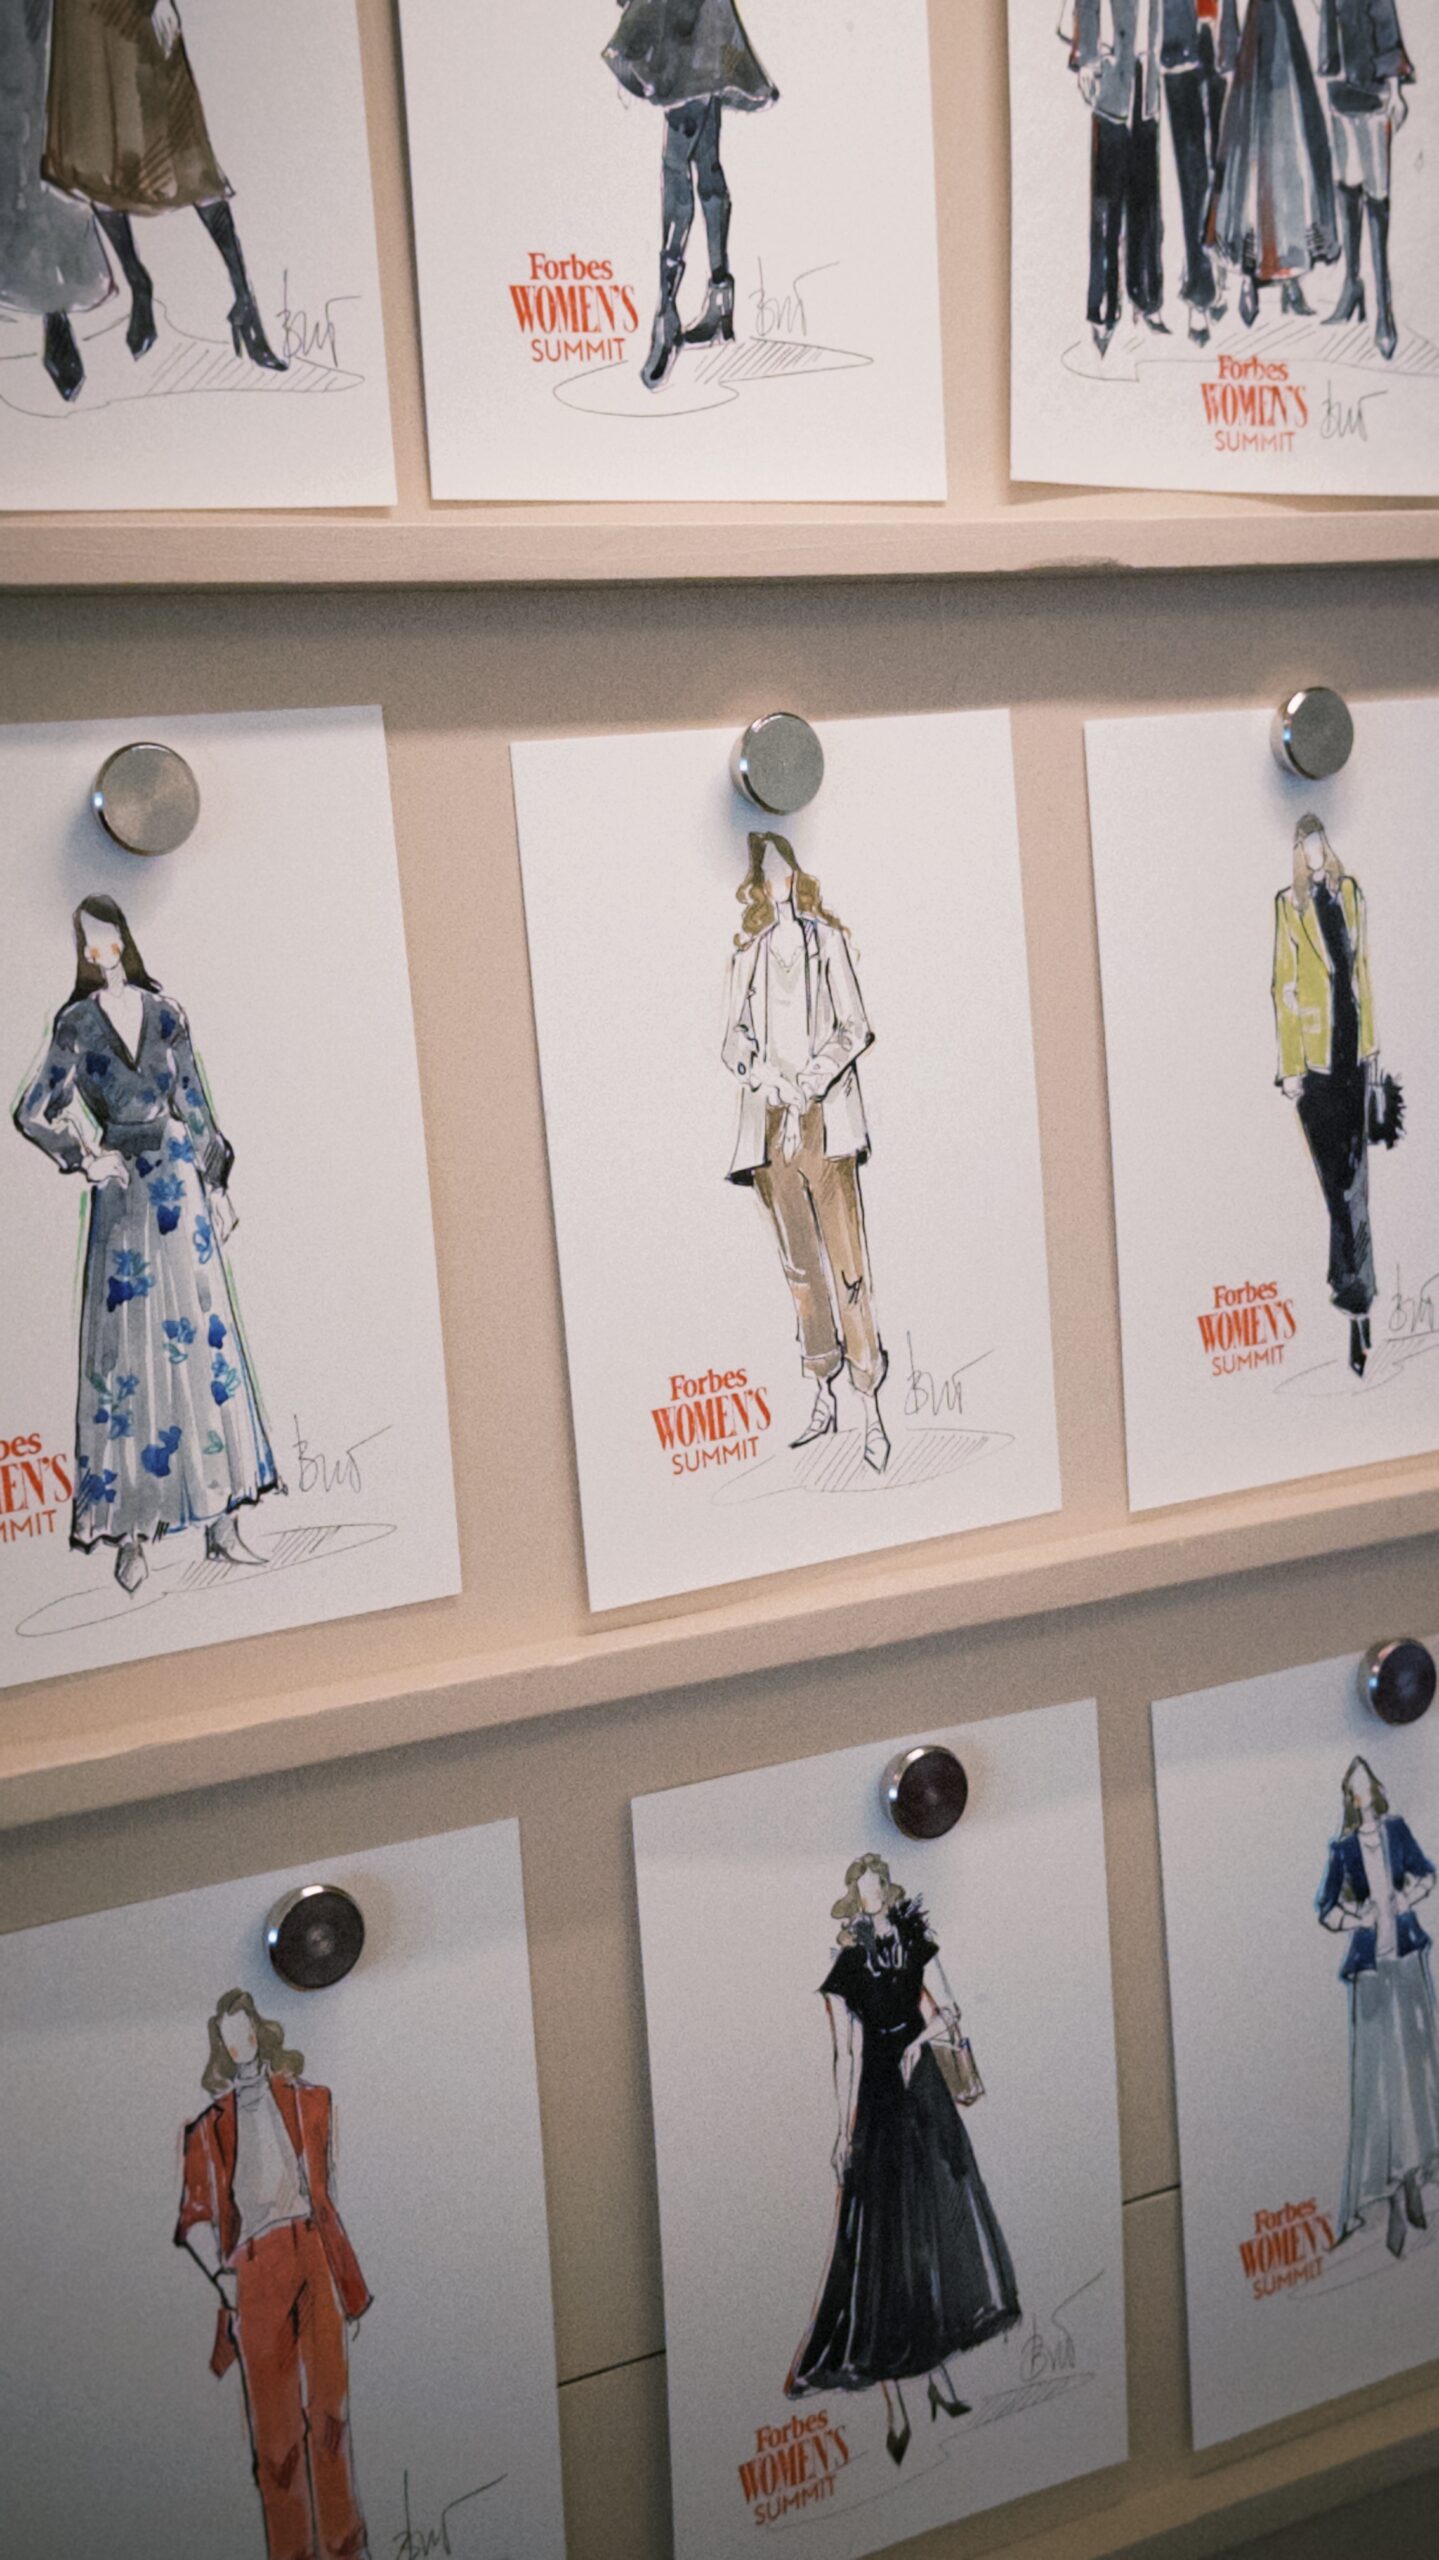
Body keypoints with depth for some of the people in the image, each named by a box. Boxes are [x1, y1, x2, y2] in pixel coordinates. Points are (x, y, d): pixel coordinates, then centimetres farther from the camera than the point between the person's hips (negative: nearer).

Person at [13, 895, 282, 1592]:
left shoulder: (164, 1012, 10)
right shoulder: (75, 1024, 3)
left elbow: (196, 1104, 13)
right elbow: (31, 1114, 3)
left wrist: (217, 1183, 11)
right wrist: (84, 1158, -8)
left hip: (180, 1177, 3)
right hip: (123, 1189, -3)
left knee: (206, 1337, 1)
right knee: (127, 1347, -3)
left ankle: (223, 1522, 6)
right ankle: (132, 1532, 2)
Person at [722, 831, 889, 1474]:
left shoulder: (826, 940, 2)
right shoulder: (748, 951, 12)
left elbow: (855, 1028, -1)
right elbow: (733, 1037, 10)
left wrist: (809, 1084, -13)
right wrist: (758, 1071, -10)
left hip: (825, 1114, -4)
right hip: (769, 1118, 4)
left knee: (846, 1261, -9)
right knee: (798, 1262, 8)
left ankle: (871, 1411, -8)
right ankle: (823, 1400, 17)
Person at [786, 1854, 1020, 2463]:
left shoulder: (910, 1952, 7)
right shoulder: (846, 1969, -6)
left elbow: (939, 2016, 9)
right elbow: (845, 2054, -7)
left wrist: (921, 2038, -12)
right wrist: (845, 2128, -10)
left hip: (926, 2096, 6)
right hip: (879, 2103, -5)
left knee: (941, 2228, 9)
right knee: (884, 2242, -3)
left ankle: (938, 2374, 21)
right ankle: (894, 2406, 2)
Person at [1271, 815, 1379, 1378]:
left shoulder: (1350, 893, 8)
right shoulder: (1289, 904, -8)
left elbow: (1362, 970, 14)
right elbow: (1284, 988, -8)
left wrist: (1371, 1043, 14)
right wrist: (1290, 1067, -9)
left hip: (1353, 1050, 5)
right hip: (1315, 1053, -5)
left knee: (1355, 1178, 10)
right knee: (1340, 1185, -4)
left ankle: (1346, 1278, 24)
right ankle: (1358, 1313, 0)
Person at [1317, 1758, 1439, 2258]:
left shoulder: (1397, 1829, 3)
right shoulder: (1343, 1849, -2)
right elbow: (1325, 1911, 3)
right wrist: (1358, 1918, -14)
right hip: (1369, 1965, -3)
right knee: (1378, 2074, -4)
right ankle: (1393, 2203, 0)